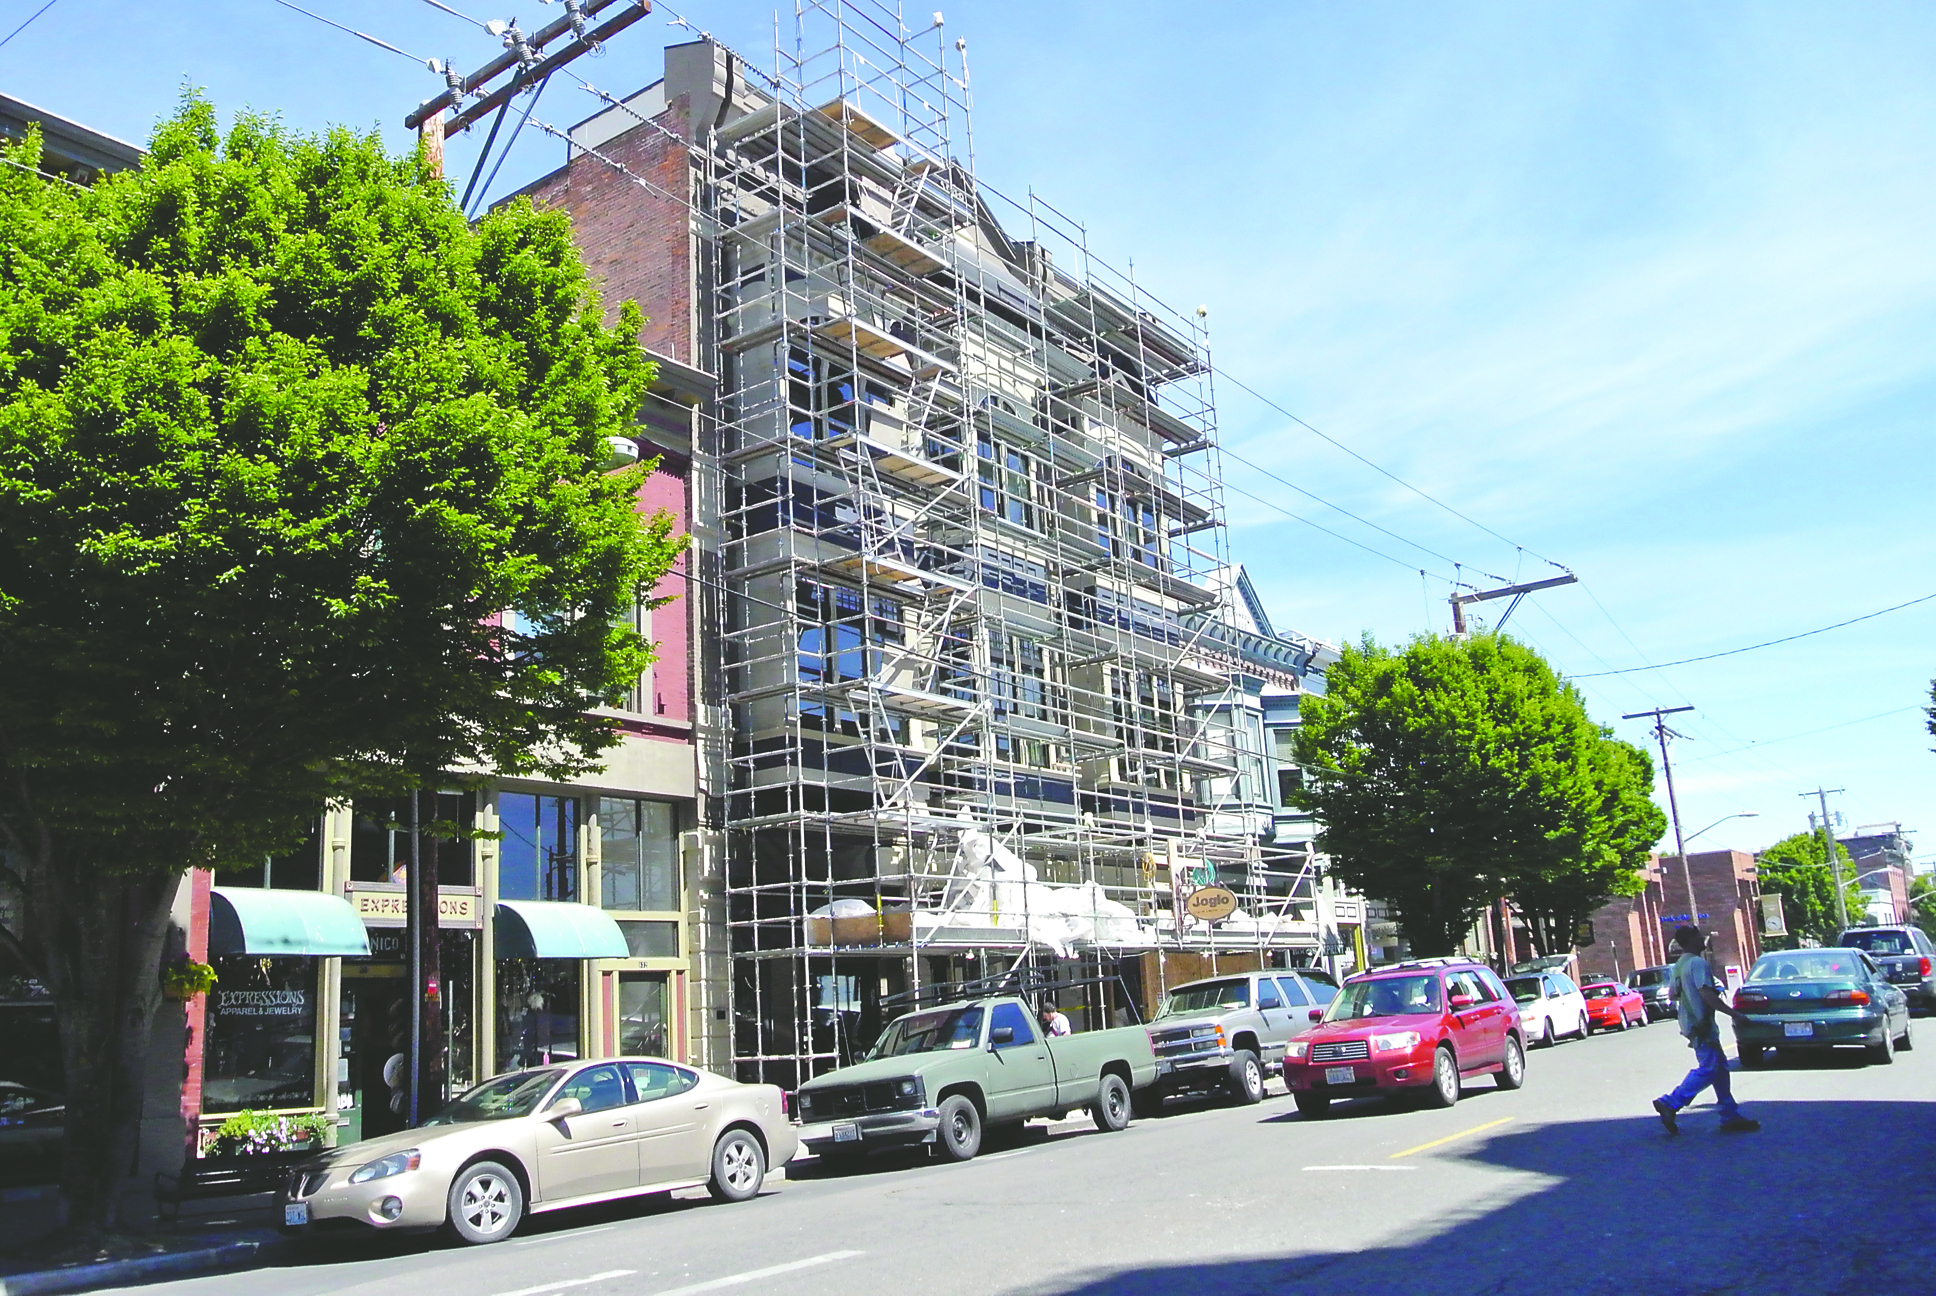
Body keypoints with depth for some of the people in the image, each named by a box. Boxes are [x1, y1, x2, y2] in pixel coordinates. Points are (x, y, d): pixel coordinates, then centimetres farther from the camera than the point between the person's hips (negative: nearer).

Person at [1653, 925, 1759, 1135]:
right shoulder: (1697, 963, -16)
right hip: (1701, 1024, -10)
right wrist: (1733, 1013, -21)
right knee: (1708, 1070, -10)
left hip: (1691, 1022, 10)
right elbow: (1706, 994, -24)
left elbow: (1673, 993, 20)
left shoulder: (1679, 965, 15)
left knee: (1720, 1067, 12)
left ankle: (1730, 1116, 13)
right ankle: (1669, 1104, -11)